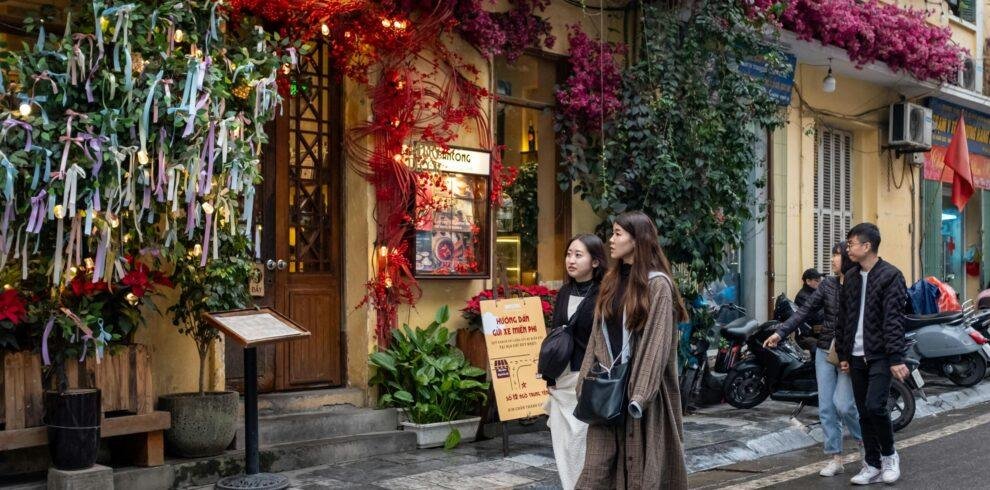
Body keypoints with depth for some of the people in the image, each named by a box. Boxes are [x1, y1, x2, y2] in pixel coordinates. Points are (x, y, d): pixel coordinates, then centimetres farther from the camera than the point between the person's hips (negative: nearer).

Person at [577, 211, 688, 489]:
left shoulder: (658, 284, -8)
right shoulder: (611, 282, 13)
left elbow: (657, 344, -14)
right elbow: (598, 336, 13)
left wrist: (641, 394, -20)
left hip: (638, 385, -6)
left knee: (641, 467, 2)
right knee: (597, 467, 3)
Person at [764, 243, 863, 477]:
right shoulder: (828, 284, 6)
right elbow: (805, 310, 5)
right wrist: (780, 332, -2)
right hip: (825, 352, 5)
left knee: (843, 404, -13)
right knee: (826, 407, 3)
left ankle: (864, 441, 16)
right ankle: (835, 458, 12)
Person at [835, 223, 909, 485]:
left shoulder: (890, 276, -7)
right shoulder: (851, 277, 12)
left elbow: (893, 320, -14)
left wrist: (896, 358, -18)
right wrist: (843, 354, 13)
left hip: (880, 356, -6)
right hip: (857, 357, 6)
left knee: (875, 406, -15)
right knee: (864, 414, 8)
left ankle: (889, 455, 8)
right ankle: (873, 465, 17)